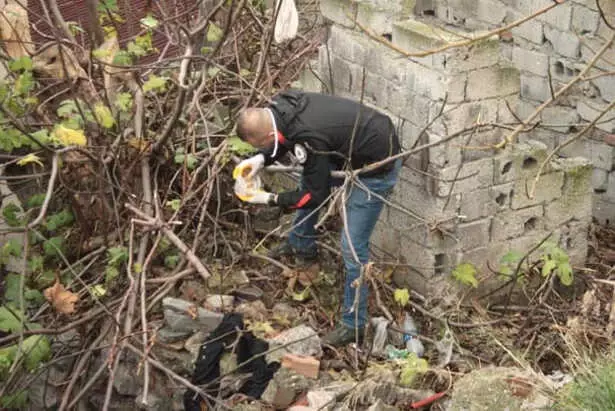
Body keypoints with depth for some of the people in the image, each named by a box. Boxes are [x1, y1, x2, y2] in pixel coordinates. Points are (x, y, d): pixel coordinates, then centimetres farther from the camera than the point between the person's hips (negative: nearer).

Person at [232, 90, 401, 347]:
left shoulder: (309, 141, -35)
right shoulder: (281, 105, -11)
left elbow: (317, 195, -19)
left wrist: (270, 200, -10)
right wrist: (261, 160, -3)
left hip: (377, 168, -9)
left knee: (353, 247, -5)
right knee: (308, 178, 26)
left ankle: (353, 324, 8)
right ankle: (302, 246, 46)